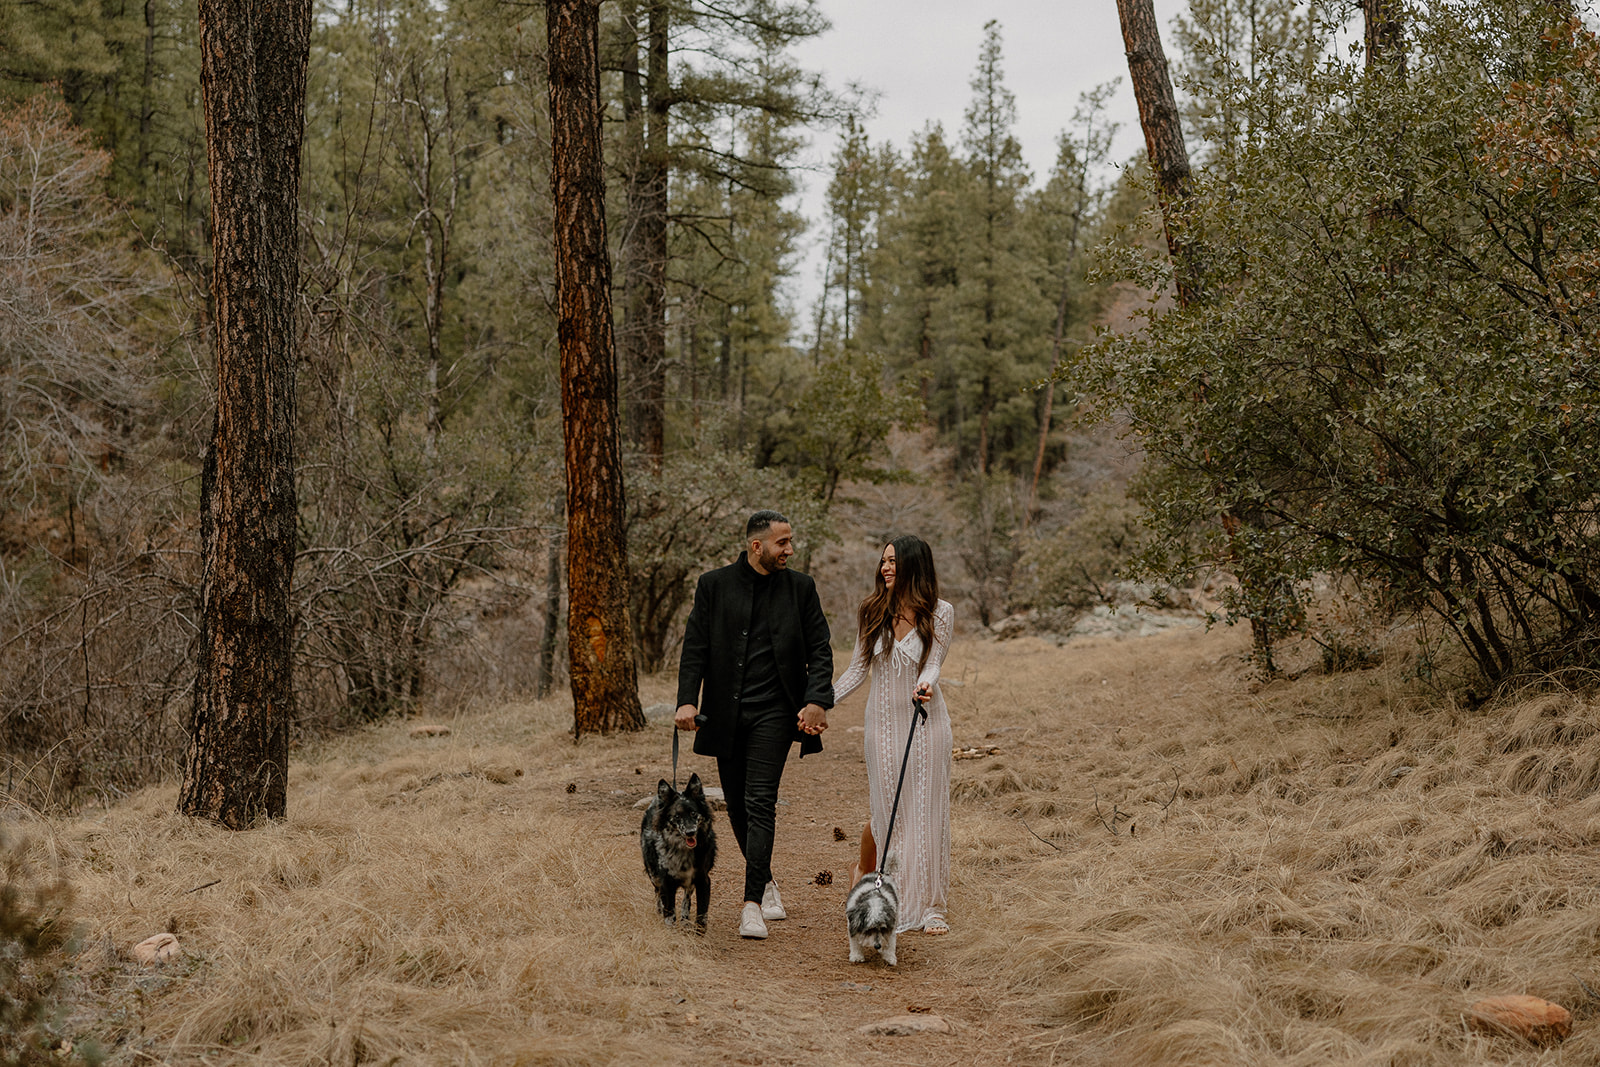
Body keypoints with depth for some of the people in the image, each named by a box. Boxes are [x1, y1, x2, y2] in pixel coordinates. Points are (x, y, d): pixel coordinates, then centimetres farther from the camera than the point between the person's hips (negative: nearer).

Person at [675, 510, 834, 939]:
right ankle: (766, 881, 32)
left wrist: (817, 701, -9)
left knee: (760, 803, -12)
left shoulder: (800, 588, 4)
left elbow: (820, 650, 4)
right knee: (737, 804, 10)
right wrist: (687, 700, -11)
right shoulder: (714, 585, 2)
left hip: (774, 711, -2)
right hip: (727, 713, 2)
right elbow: (694, 647, 1)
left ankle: (753, 904, -14)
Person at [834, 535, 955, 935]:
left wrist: (925, 685, -33)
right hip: (883, 721, 1)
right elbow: (858, 668, 8)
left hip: (926, 721, -1)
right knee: (887, 811, 1)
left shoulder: (940, 613, -2)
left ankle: (930, 906, 7)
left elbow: (933, 664, -10)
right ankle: (863, 868, 32)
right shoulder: (873, 612, 4)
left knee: (927, 812, 0)